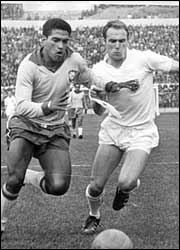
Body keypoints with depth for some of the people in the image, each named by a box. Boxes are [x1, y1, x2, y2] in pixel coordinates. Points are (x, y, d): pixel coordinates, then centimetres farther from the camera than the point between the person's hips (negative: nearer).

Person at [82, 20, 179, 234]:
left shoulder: (144, 59, -13)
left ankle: (127, 187, 17)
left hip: (141, 131, -3)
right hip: (113, 129, 3)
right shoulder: (98, 70, -3)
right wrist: (95, 99, -15)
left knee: (126, 182, -23)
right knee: (95, 186, -2)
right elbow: (99, 111, 6)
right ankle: (93, 216, 32)